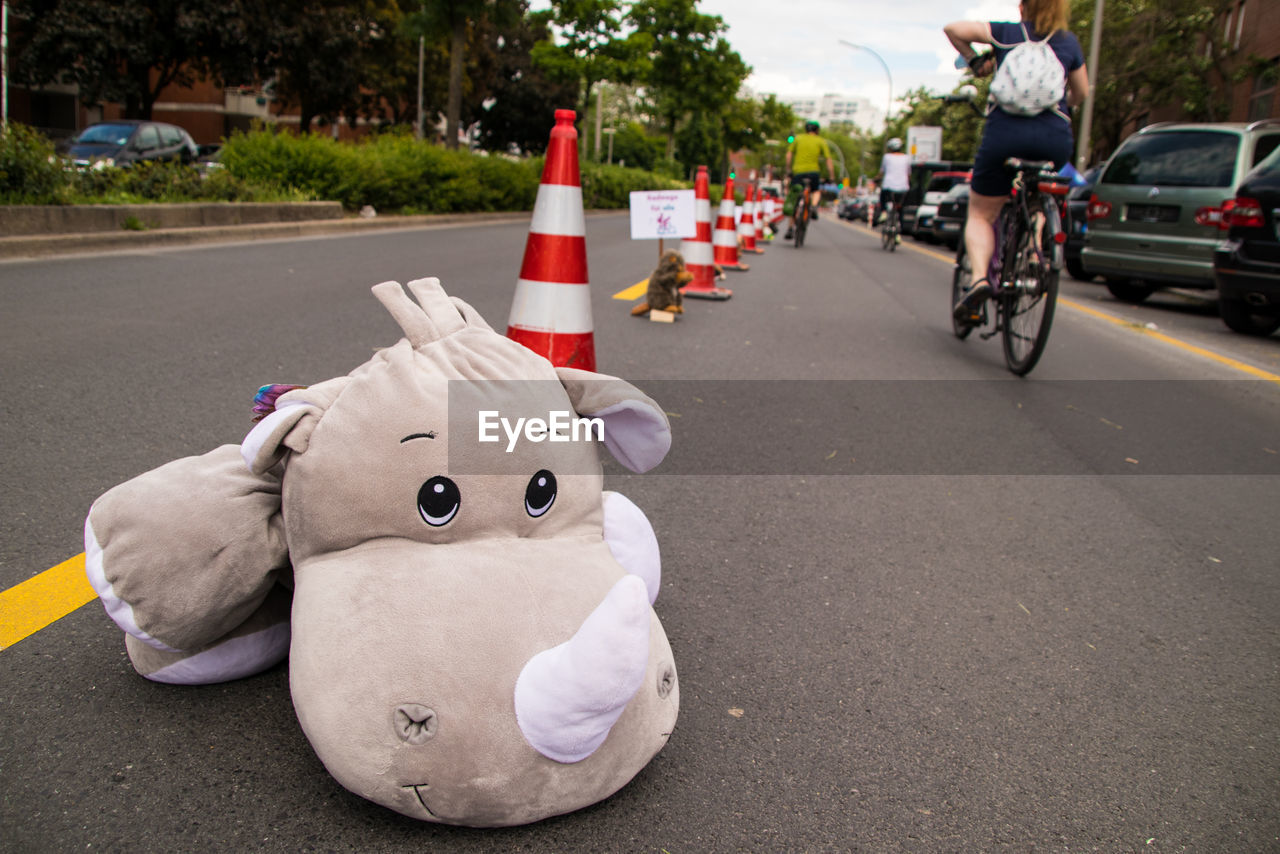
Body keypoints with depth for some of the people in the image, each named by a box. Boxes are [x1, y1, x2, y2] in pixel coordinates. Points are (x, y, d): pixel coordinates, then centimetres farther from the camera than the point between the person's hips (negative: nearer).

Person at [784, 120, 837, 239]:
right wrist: (832, 178, 10)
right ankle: (814, 206, -5)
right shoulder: (821, 141, 12)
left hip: (798, 172, 1)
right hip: (813, 171, -1)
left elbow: (789, 154, 6)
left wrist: (788, 170, 13)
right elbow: (829, 160, 7)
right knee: (816, 192, 27)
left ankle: (791, 227, 8)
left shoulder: (798, 138, 15)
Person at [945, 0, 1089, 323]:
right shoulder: (1069, 42, 16)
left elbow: (953, 29, 2)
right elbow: (1081, 94, 22)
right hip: (1055, 139, 2)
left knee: (980, 215, 10)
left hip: (1005, 132, -2)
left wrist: (974, 60, 17)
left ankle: (979, 277, -15)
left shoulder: (1007, 33, 11)